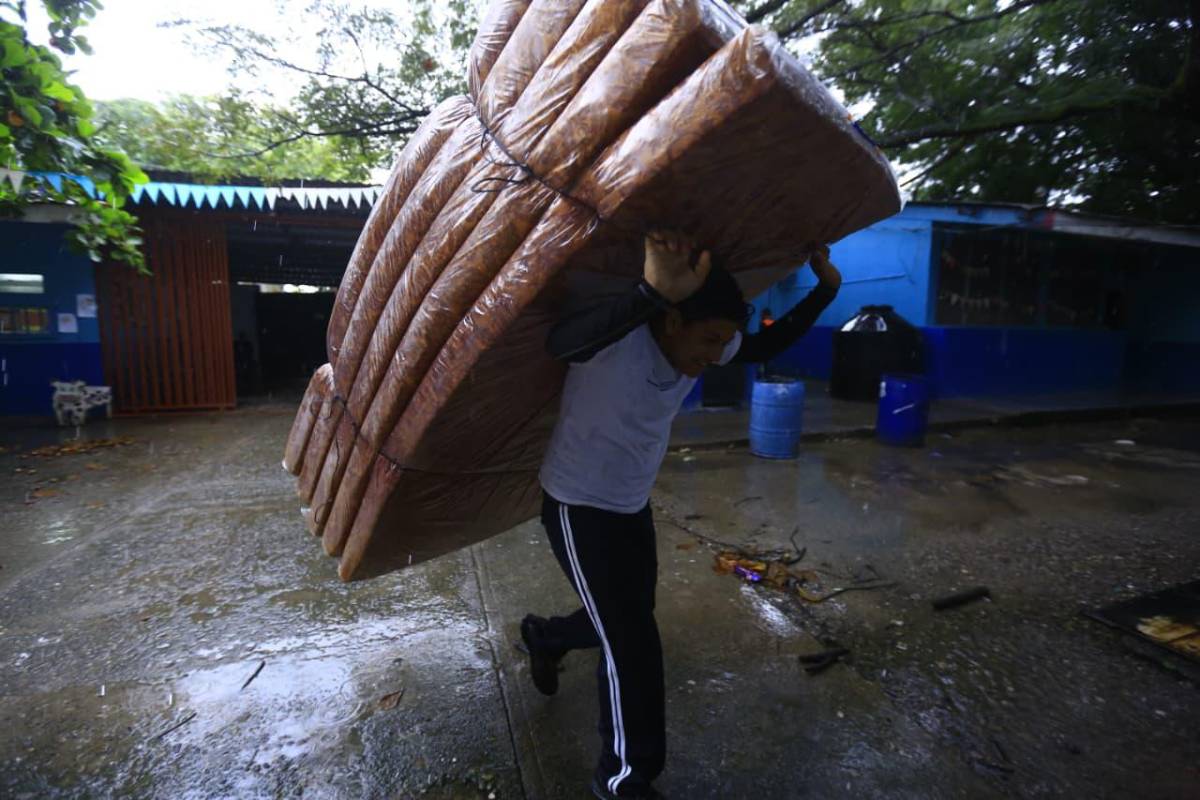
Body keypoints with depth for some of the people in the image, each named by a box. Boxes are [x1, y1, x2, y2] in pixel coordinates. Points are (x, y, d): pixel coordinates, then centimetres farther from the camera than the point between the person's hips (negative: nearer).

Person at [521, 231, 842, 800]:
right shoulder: (620, 339, -31)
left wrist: (825, 290, 0)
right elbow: (560, 343, -54)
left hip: (632, 505, 8)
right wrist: (652, 293, -69)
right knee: (633, 646, -6)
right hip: (578, 508, -7)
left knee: (626, 623, 22)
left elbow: (766, 347, 7)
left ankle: (543, 637, 54)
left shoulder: (705, 344, -8)